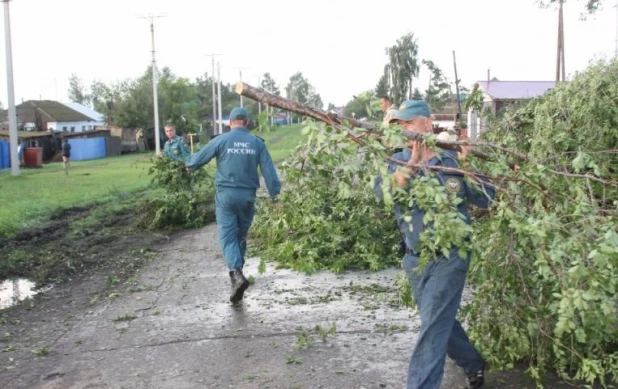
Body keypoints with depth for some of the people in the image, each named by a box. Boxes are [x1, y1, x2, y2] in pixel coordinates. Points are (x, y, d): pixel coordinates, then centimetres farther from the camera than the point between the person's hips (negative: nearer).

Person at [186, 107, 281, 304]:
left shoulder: (222, 140, -3)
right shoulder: (257, 142, 2)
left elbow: (200, 157, 7)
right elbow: (268, 170, 0)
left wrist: (189, 165, 29)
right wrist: (275, 194, 5)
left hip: (226, 194, -2)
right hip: (248, 195, 3)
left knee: (227, 236, -5)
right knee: (241, 235, 17)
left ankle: (236, 274, -24)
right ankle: (237, 271, 30)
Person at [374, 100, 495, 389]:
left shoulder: (452, 159, -8)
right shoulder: (398, 161, -1)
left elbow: (485, 199, -10)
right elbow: (381, 191, -22)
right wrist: (411, 167, -35)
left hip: (449, 256, -4)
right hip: (415, 259, 5)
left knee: (434, 326, -8)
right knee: (441, 322, 19)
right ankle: (474, 365, 43)